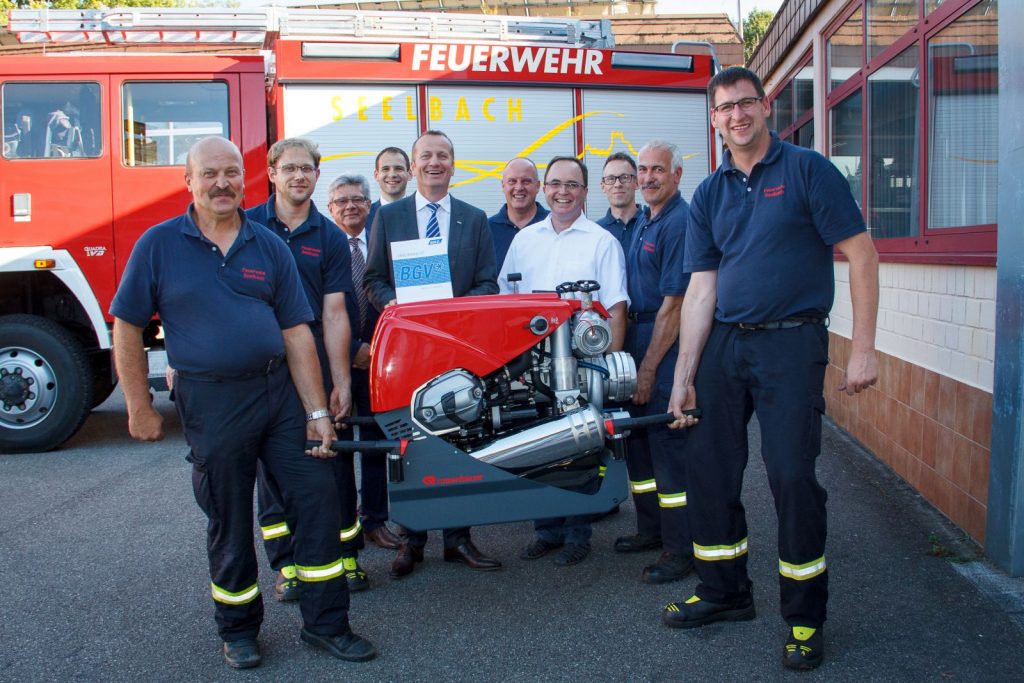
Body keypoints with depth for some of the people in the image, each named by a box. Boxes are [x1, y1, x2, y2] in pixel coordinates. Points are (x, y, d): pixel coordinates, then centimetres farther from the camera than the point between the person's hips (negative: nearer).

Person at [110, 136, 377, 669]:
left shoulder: (269, 246, 5)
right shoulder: (159, 245, -1)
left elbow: (295, 331, 3)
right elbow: (127, 327, 1)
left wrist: (317, 411, -2)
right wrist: (140, 408, -1)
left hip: (281, 390, 3)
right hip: (211, 402, -2)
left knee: (318, 500, 3)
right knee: (229, 523, 9)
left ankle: (325, 624, 19)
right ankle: (238, 629, 30)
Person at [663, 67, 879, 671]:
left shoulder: (807, 170, -2)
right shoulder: (709, 195, 12)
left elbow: (861, 255, -5)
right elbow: (701, 287, 7)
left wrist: (864, 349, -12)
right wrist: (684, 375, 1)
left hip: (791, 342, -5)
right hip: (723, 344, 5)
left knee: (793, 477, -5)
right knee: (708, 469, 8)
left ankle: (805, 617, 13)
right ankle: (725, 592, 28)